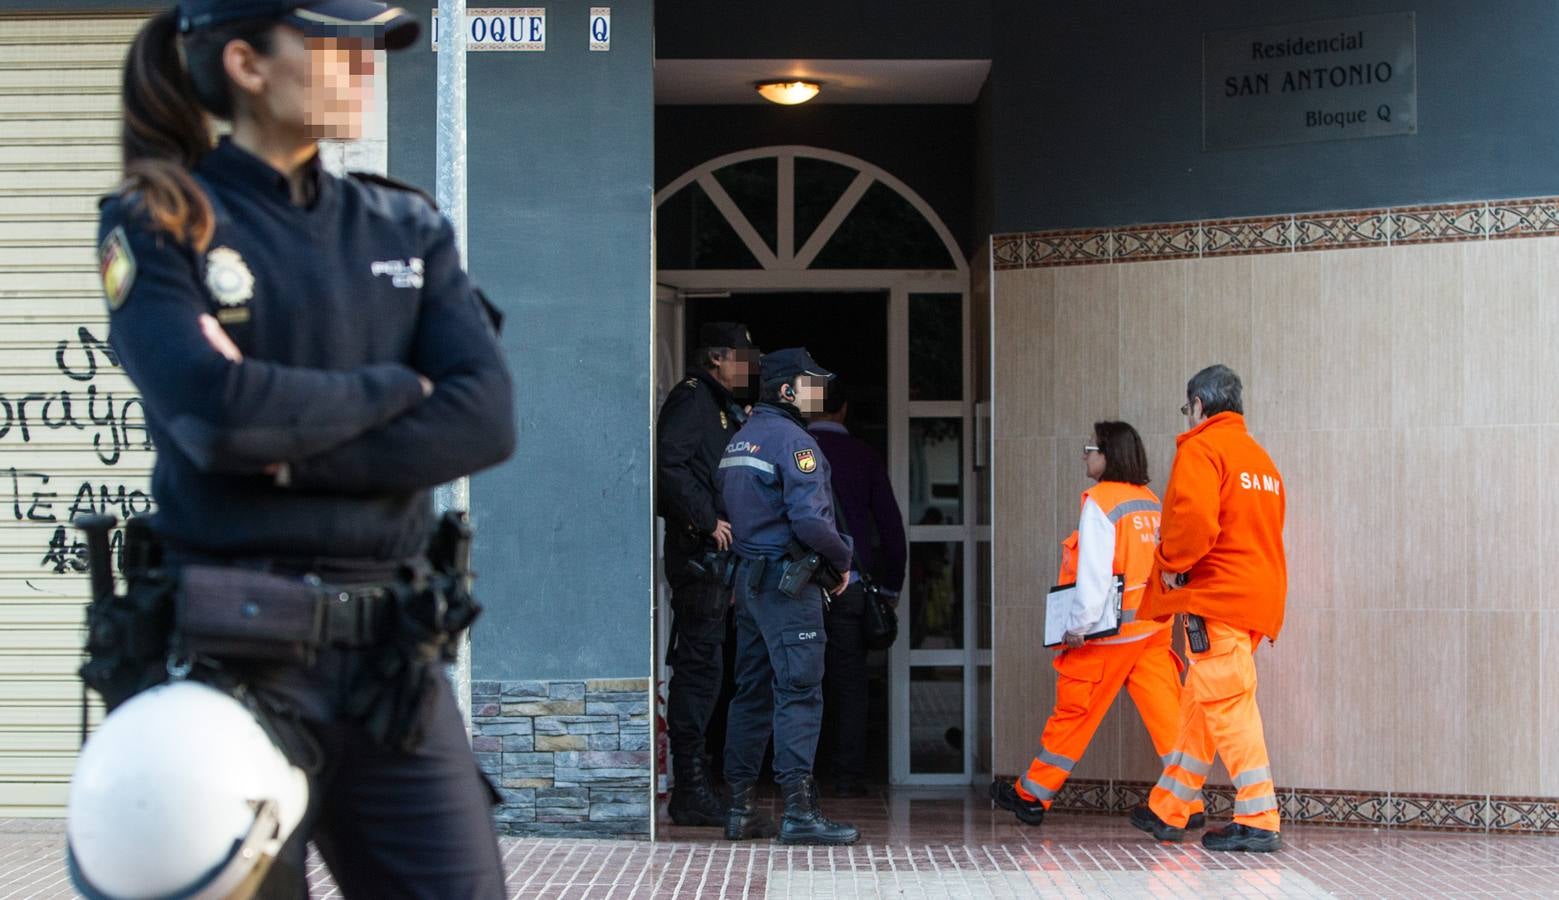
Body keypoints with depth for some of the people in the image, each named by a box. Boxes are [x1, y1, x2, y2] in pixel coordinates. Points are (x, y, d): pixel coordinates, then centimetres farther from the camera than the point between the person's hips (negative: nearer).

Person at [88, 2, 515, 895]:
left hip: (395, 655, 4)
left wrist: (292, 452, -13)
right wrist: (392, 387, -4)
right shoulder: (161, 227, -1)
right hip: (231, 654, -4)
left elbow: (486, 420, -4)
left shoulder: (408, 229, 11)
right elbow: (216, 409, -18)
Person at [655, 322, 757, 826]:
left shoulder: (722, 407, 22)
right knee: (700, 665, -9)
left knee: (701, 666, 11)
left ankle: (692, 787, 17)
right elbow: (669, 465, -22)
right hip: (699, 552, -10)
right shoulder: (693, 399, -8)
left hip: (716, 555, 10)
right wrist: (708, 521, -21)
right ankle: (690, 789, -7)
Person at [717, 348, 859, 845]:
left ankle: (740, 808, 15)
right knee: (799, 693, -8)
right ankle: (799, 811, -11)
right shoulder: (792, 440, -13)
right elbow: (809, 520, -21)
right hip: (789, 581, -9)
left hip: (748, 576, 9)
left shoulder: (740, 438, 16)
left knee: (751, 691, 12)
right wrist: (843, 561, -6)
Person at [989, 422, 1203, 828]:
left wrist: (1079, 626, -13)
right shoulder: (1151, 501, 9)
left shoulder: (1100, 502, -12)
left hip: (1112, 629, -6)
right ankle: (1187, 799, 0)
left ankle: (1031, 795, 16)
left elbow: (1094, 573, -17)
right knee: (1166, 712, 3)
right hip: (1154, 627, 6)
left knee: (1073, 713, 5)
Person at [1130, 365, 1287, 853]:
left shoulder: (1201, 448, -8)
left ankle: (1258, 821, -13)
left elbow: (1194, 519, -23)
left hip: (1216, 595, -9)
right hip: (1258, 594, 9)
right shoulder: (1260, 458, 20)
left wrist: (1171, 562, -6)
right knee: (1201, 704, 14)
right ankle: (1167, 811, 23)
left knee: (1228, 705, -9)